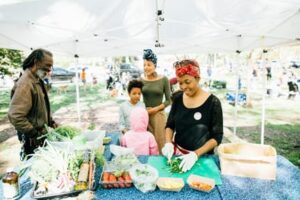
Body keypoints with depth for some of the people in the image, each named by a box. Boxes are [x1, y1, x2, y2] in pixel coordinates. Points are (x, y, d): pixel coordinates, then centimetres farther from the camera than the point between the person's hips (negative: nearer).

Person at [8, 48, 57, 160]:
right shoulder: (25, 84, -24)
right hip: (32, 139, -9)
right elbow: (15, 116, -29)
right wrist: (35, 134, -22)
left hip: (41, 133, 9)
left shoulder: (38, 80, 7)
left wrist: (50, 121, 10)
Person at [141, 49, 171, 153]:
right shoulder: (141, 80, 0)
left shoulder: (163, 79, -5)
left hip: (158, 115, -1)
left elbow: (168, 100, -2)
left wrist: (155, 109, -11)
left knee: (159, 141, 4)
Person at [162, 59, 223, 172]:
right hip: (177, 153, 4)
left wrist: (196, 154, -25)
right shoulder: (178, 99, -3)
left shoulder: (213, 102, -15)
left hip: (201, 157, -3)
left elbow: (217, 137, -14)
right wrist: (168, 143, -11)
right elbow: (170, 125, 6)